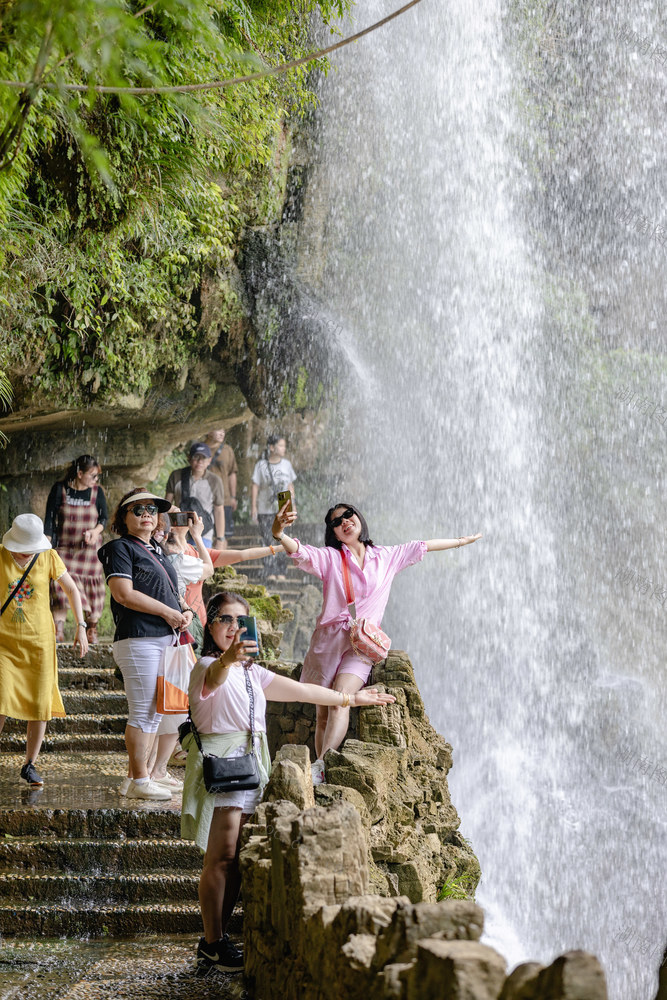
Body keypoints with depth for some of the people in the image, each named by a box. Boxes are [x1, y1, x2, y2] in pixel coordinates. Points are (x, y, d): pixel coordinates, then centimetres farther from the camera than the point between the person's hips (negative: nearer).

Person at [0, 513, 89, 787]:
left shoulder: (48, 557, -2)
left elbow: (72, 590, 7)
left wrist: (81, 627, 0)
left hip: (39, 641, 2)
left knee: (41, 705, 0)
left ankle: (29, 765, 14)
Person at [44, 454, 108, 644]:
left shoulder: (97, 491, 2)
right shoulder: (59, 489, -3)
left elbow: (104, 517, 8)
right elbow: (50, 519, -2)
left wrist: (96, 531, -14)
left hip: (90, 549, 2)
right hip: (64, 548, -2)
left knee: (92, 589, 3)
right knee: (60, 587, -13)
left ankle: (92, 631, 16)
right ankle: (58, 631, -12)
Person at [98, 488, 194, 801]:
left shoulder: (156, 550, 21)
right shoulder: (120, 548, -5)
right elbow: (124, 593, -17)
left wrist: (185, 611, 6)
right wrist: (167, 612, -13)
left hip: (165, 638, 9)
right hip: (138, 639, -9)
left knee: (154, 712, 12)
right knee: (142, 713, -8)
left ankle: (139, 773, 20)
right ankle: (138, 781, -3)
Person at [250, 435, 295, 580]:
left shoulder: (286, 464, 7)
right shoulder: (261, 465, -5)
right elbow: (255, 486, -3)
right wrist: (253, 507, -7)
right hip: (265, 510, -3)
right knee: (268, 541, -3)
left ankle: (281, 571, 9)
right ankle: (270, 572, 3)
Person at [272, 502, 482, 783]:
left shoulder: (387, 557, 15)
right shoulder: (329, 557, 6)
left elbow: (423, 546, 27)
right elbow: (299, 552, -12)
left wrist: (462, 541, 38)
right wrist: (279, 534, -35)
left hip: (361, 645, 0)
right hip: (328, 640, 0)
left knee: (341, 699, -25)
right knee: (323, 714, -6)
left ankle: (321, 765, -38)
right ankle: (323, 781, -8)